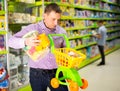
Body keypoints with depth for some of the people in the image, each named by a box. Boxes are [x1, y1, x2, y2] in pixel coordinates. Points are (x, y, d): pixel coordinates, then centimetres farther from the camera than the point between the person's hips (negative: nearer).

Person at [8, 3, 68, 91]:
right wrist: (26, 41, -30)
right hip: (37, 74, -2)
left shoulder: (62, 32, 2)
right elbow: (11, 41, -9)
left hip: (57, 73, 2)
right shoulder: (32, 29, -6)